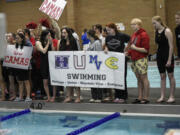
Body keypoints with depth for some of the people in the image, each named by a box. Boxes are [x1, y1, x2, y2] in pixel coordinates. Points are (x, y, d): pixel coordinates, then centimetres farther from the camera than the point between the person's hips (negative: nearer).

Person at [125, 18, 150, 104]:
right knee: (138, 79, 11)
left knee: (144, 78, -3)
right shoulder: (134, 35, 15)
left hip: (141, 59, -8)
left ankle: (145, 98, 2)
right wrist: (128, 52, 10)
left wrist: (135, 48, -15)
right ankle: (140, 97, 15)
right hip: (134, 60, 8)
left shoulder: (143, 35, -11)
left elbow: (146, 49, -16)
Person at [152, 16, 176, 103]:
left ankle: (172, 96, 10)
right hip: (159, 55, 6)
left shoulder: (167, 31, -13)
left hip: (167, 55, -6)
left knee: (170, 76, 3)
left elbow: (171, 46, -14)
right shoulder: (156, 32, 6)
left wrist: (169, 59, -18)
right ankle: (162, 96, 13)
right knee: (162, 76, 9)